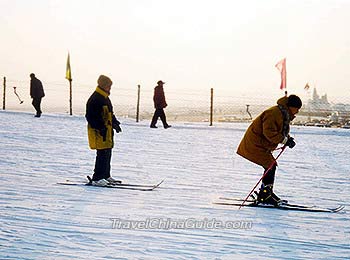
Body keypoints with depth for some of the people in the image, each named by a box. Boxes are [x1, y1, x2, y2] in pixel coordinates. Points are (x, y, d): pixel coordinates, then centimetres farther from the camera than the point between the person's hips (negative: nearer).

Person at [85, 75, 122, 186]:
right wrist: (101, 128, -22)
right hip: (99, 132, -10)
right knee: (102, 155, -10)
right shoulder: (95, 99, -16)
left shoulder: (105, 98, 16)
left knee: (107, 154, 15)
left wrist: (115, 123, 15)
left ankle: (106, 176, 25)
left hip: (107, 131, 10)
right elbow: (91, 117, -20)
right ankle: (97, 178, -6)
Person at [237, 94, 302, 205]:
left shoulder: (285, 115, 9)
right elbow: (269, 132, -30)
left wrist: (288, 138, -4)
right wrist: (284, 140, -26)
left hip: (262, 145, 11)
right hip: (255, 144, -11)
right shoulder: (273, 113, -24)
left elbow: (282, 131, 17)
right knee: (270, 166, -13)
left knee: (271, 166, 11)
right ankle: (264, 196, -9)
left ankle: (267, 193, 20)